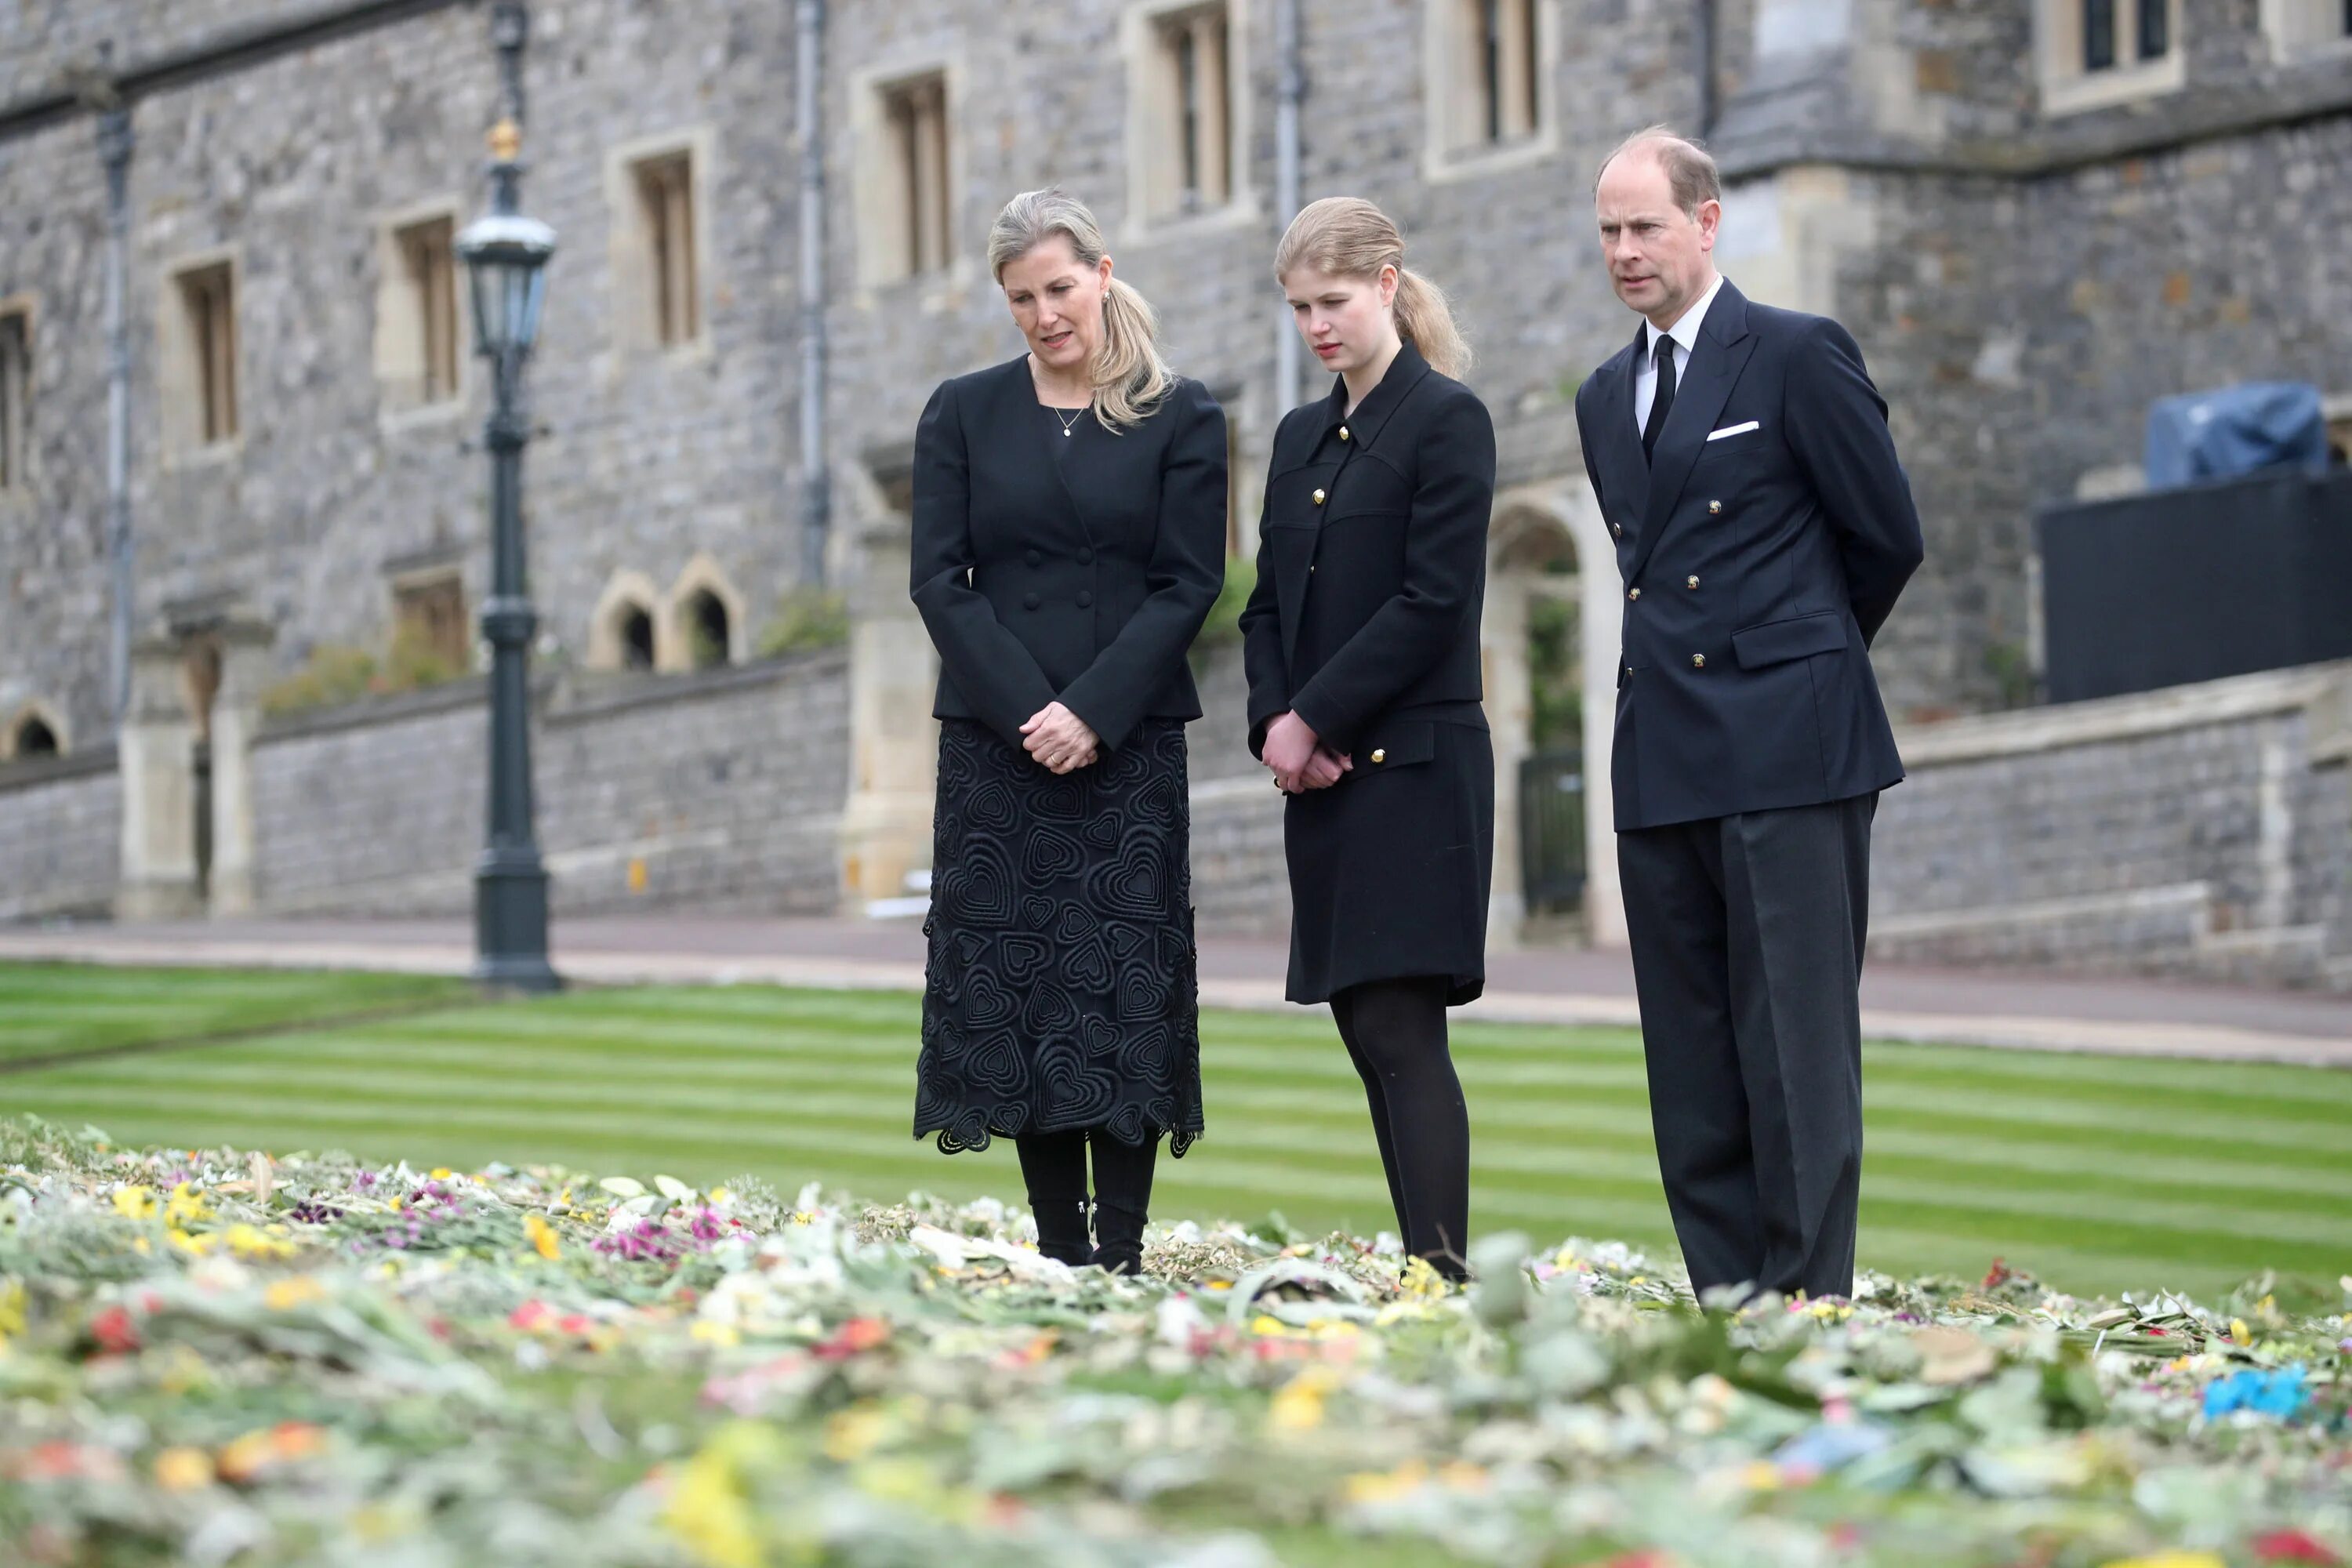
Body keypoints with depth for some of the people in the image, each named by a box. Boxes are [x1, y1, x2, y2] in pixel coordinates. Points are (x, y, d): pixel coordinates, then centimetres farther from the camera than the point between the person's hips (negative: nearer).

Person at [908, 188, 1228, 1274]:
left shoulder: (1180, 420, 4)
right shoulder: (964, 415, 9)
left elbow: (1189, 584, -1)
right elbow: (940, 580, 3)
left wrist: (1094, 711, -12)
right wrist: (1027, 709, -9)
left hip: (1129, 745, -2)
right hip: (995, 740, 2)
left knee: (1126, 991, -6)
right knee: (1012, 991, 0)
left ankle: (1122, 1251, -5)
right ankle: (1060, 1251, 5)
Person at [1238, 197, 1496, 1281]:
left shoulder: (1445, 420, -6)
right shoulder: (1302, 437, 17)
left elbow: (1433, 603, -14)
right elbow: (1269, 602, 16)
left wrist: (1314, 722, -13)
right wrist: (1274, 723, -2)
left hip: (1413, 769, -7)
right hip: (1320, 779, 7)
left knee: (1400, 1028, -14)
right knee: (1364, 1028, 5)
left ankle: (1442, 1270, -16)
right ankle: (1425, 1271, 6)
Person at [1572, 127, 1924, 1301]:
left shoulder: (1798, 357, -2)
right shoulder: (1605, 399, 18)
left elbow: (1888, 536, 2)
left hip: (1789, 751, -7)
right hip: (1664, 755, 7)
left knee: (1798, 1046, -8)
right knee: (1689, 1060, 5)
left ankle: (1808, 1304, -8)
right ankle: (1724, 1300, 8)